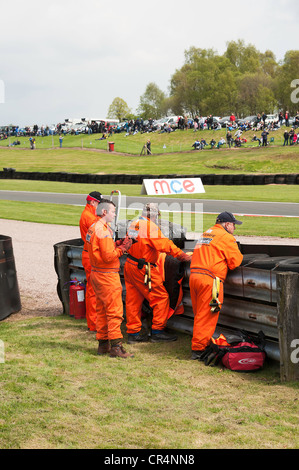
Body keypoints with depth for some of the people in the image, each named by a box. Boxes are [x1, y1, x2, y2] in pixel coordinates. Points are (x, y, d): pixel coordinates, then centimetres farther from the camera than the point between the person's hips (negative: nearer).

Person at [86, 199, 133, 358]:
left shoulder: (92, 228, 13)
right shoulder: (103, 230, -18)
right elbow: (108, 256, -22)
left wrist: (118, 244, 6)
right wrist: (122, 247, -11)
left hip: (96, 273, 10)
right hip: (107, 275, -10)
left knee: (102, 310, 15)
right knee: (114, 311, -7)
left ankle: (103, 344, 20)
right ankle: (116, 346, -8)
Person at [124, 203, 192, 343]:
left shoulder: (134, 224, 12)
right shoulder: (150, 226, -15)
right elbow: (165, 245, -20)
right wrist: (183, 256, -17)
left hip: (130, 266, 9)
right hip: (143, 269, -9)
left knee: (133, 300, 11)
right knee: (161, 297, -1)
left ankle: (133, 332, 16)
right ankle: (157, 331, 1)